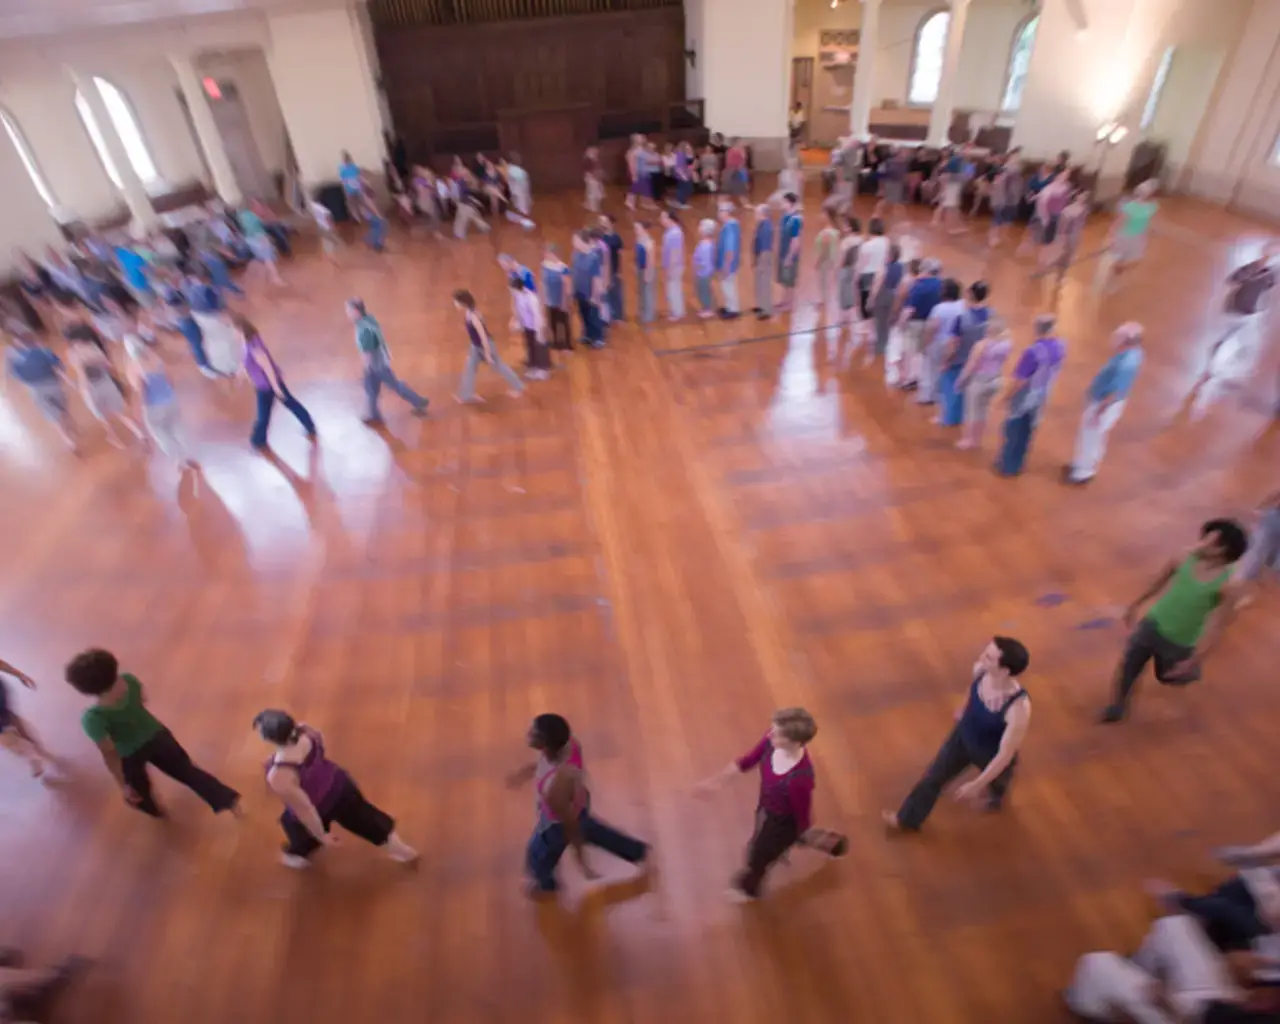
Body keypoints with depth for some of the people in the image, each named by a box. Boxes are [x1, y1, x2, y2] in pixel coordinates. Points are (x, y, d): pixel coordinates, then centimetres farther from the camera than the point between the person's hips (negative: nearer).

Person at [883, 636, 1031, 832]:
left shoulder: (1019, 707, -44)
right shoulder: (980, 669, -28)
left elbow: (1005, 754, -31)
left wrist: (977, 785, -24)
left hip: (992, 754, -3)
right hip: (963, 734, 4)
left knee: (994, 786, 31)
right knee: (934, 776, 16)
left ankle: (995, 797, 70)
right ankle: (908, 819, 39)